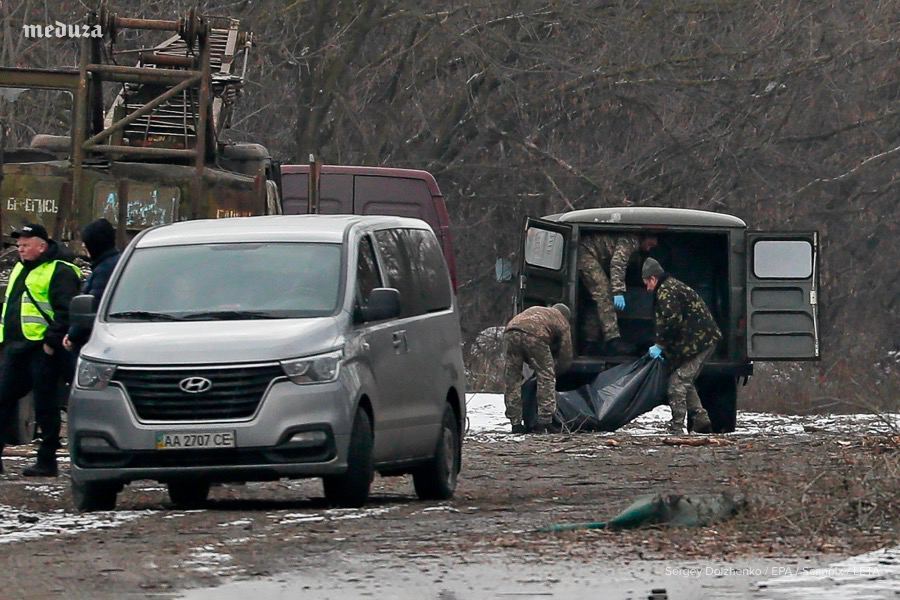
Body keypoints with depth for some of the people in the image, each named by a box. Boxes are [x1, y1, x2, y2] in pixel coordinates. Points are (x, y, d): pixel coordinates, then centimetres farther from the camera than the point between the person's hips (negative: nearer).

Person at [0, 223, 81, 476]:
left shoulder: (60, 272, -8)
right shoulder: (21, 270, 20)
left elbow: (65, 312, -15)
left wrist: (52, 341, -19)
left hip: (42, 350, -9)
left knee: (45, 407, -3)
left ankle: (46, 461, 2)